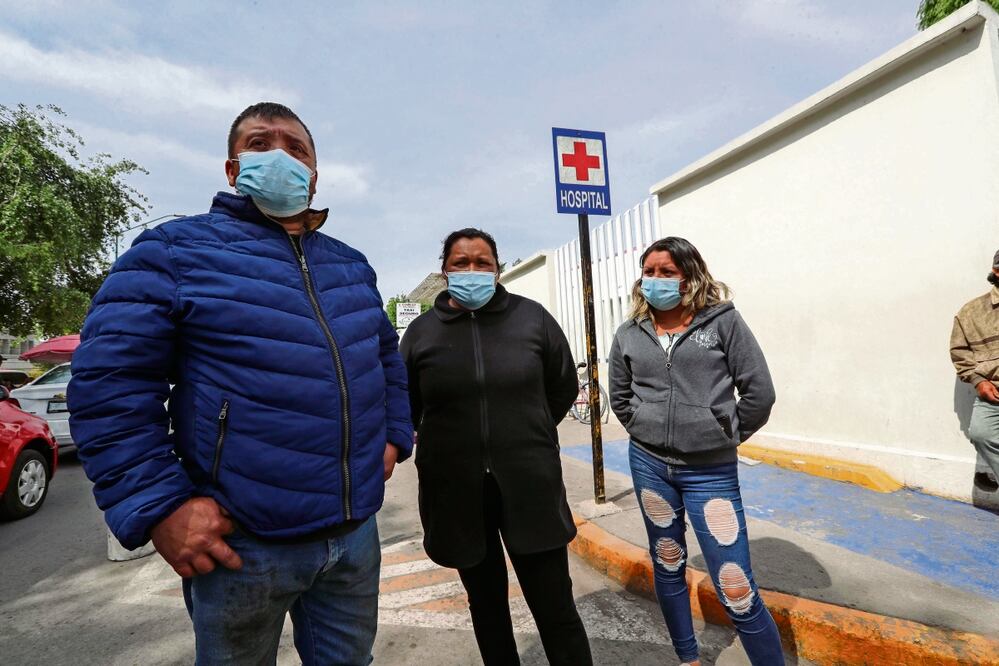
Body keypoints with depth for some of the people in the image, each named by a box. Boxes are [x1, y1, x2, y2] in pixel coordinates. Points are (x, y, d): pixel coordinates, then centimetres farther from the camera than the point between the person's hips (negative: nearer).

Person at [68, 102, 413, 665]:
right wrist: (158, 506, -15)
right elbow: (108, 381, -9)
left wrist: (393, 436, 9)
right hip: (239, 542, -4)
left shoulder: (352, 265, 10)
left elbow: (387, 357, 19)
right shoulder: (175, 249, -4)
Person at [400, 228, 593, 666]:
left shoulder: (532, 317, -2)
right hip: (457, 491, 2)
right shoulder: (422, 330, -1)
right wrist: (453, 443, 7)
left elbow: (564, 387, 9)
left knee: (555, 608, 8)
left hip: (529, 485, -1)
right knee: (486, 604, 21)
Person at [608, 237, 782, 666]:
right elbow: (620, 398, 13)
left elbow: (759, 392, -4)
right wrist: (649, 434, 6)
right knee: (668, 567, 19)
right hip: (649, 465, 3)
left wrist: (727, 437, 1)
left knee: (736, 590, 0)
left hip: (711, 470, -3)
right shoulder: (629, 334, 2)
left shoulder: (723, 320, -5)